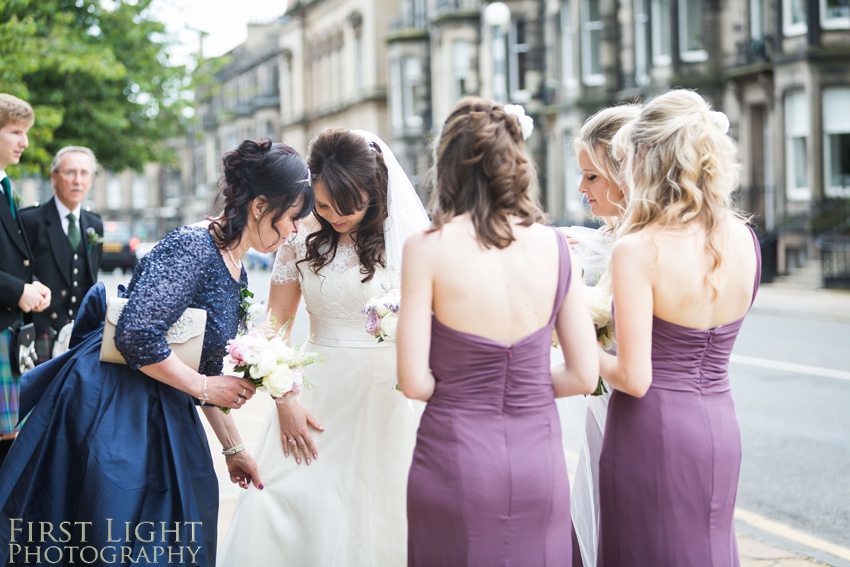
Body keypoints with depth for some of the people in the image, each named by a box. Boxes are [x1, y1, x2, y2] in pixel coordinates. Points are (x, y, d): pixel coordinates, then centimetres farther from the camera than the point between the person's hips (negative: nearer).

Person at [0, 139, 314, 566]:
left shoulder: (235, 273, 10)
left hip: (158, 416, 9)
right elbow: (136, 335, -27)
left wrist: (233, 447, 19)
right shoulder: (192, 248, -19)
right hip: (107, 408, -9)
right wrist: (202, 386, -15)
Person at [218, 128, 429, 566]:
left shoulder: (404, 238, -5)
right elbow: (276, 325, 5)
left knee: (372, 512, 2)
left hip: (385, 394, -2)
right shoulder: (301, 238, 3)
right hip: (317, 392, 2)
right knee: (289, 507, -2)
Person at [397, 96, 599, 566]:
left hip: (457, 458, -3)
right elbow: (584, 376, 1)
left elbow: (414, 382, -12)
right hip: (539, 458, 3)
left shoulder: (427, 249, -11)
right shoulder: (554, 247, -3)